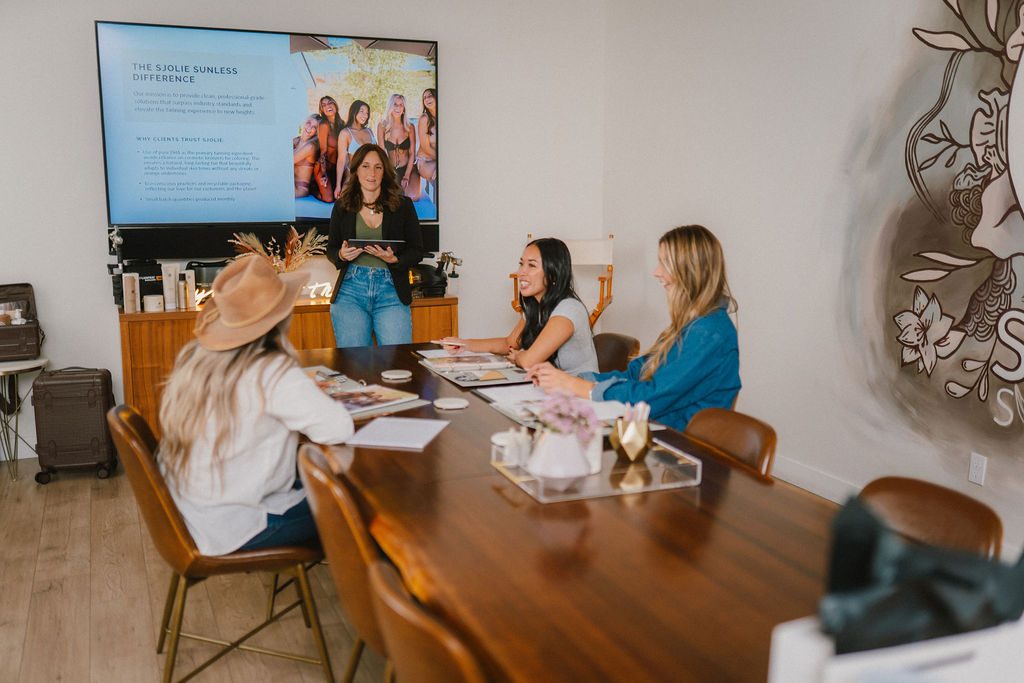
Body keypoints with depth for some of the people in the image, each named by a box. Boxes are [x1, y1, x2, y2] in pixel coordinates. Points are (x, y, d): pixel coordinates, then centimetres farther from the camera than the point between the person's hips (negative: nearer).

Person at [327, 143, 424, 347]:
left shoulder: (403, 206, 6)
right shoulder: (342, 207, 9)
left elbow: (417, 251, 6)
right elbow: (331, 249, 16)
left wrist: (394, 259, -12)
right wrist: (342, 255, -6)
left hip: (391, 292, -1)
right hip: (350, 290, 1)